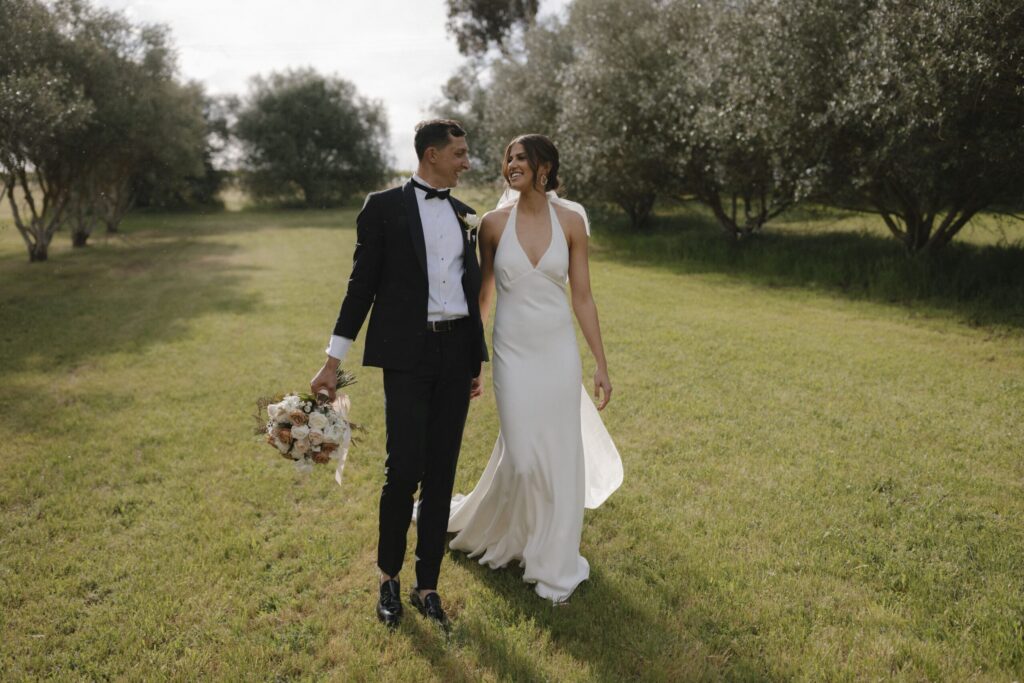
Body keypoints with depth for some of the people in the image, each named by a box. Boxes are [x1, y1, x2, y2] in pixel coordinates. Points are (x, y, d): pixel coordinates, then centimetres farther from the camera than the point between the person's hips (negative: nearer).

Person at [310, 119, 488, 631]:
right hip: (407, 354, -4)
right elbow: (362, 284, -1)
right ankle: (389, 577, 20)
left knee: (441, 477, 7)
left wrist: (477, 362, 18)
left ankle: (427, 586, 21)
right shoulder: (384, 206, 0)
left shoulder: (463, 214, 15)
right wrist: (332, 361, -4)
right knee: (403, 472, -7)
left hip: (456, 354, 5)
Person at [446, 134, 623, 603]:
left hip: (559, 351, 1)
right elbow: (482, 295, 8)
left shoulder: (570, 220, -1)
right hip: (513, 351, -1)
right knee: (522, 457, 0)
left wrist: (601, 364, -1)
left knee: (561, 455, 7)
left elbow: (582, 297, 1)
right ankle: (485, 528, 33)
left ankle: (552, 562, 27)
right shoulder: (494, 223, -2)